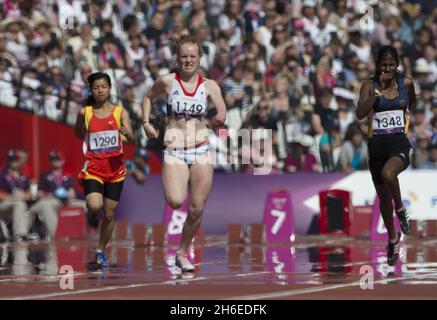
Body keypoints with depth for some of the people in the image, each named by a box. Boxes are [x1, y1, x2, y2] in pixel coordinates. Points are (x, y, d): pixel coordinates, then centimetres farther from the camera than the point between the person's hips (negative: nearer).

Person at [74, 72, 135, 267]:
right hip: (93, 167, -1)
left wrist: (126, 133, -32)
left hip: (115, 167, 1)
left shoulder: (120, 112, -1)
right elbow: (78, 134, 19)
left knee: (110, 214, 6)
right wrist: (90, 142, 6)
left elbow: (131, 139, -12)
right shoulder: (85, 113, 0)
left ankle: (100, 251, 25)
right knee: (95, 206, -26)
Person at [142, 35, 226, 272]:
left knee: (197, 210, 3)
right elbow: (149, 97, 18)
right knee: (175, 202, -25)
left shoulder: (209, 85, 1)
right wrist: (146, 122, 6)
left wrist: (220, 119, -34)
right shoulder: (167, 81, -1)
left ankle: (183, 252, 23)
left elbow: (222, 112, -11)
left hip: (201, 151, 2)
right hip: (174, 151, -2)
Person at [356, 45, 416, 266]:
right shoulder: (370, 86, -2)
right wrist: (378, 89, -21)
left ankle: (400, 209, -7)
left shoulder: (406, 83, 3)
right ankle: (393, 238, 35)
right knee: (383, 197, 13)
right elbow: (360, 114, -17)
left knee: (387, 174, -36)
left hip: (400, 142, -2)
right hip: (377, 144, 2)